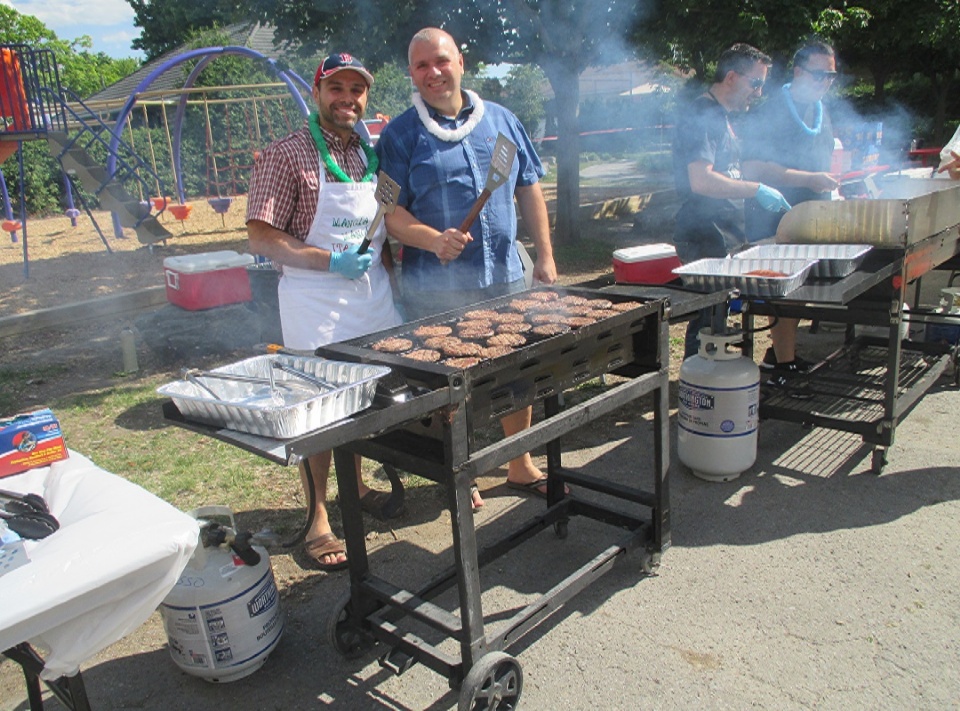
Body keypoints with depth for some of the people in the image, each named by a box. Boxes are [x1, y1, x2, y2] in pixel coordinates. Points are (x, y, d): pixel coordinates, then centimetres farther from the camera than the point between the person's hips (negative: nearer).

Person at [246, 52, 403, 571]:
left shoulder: (372, 153, 11)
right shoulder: (286, 155, -9)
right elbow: (260, 237, -13)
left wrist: (392, 268, 6)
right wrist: (333, 262, -20)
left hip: (373, 295, 6)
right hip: (315, 300, -6)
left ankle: (356, 488, 37)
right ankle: (318, 520, 16)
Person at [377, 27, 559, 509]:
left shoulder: (501, 120, 10)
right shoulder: (399, 135, -1)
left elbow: (530, 190, 13)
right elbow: (391, 212, -7)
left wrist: (545, 255, 8)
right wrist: (434, 240, -25)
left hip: (504, 276, 4)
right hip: (436, 286, -3)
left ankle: (521, 467, 32)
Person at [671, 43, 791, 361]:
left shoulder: (720, 115, 18)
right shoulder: (701, 115, -14)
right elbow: (701, 180, -27)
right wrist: (756, 190, -21)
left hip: (723, 236, 10)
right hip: (706, 239, -10)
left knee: (716, 315, 15)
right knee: (707, 318, -6)